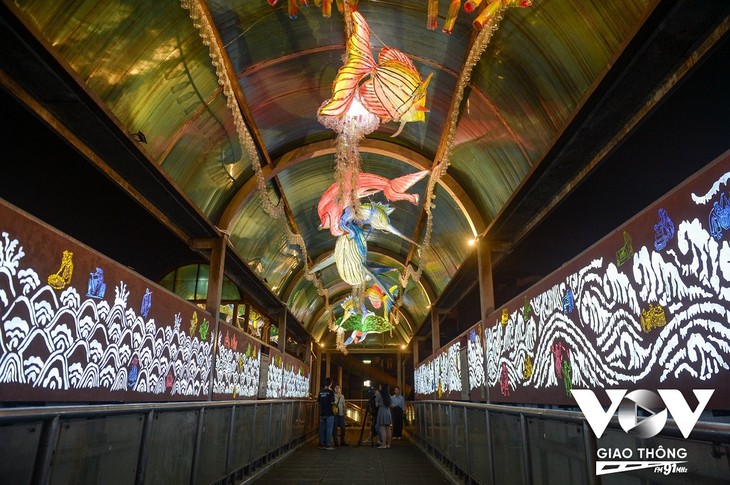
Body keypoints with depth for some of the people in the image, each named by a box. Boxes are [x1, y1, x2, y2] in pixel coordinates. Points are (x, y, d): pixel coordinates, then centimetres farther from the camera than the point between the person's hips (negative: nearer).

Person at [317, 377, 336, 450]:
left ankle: (321, 444, 14)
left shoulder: (321, 392, 6)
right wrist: (334, 404, 6)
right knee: (329, 430, 1)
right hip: (329, 414, -5)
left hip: (322, 413, 5)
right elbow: (332, 402, -15)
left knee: (322, 429, 10)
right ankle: (328, 445, 2)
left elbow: (318, 401, 10)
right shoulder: (330, 392, -11)